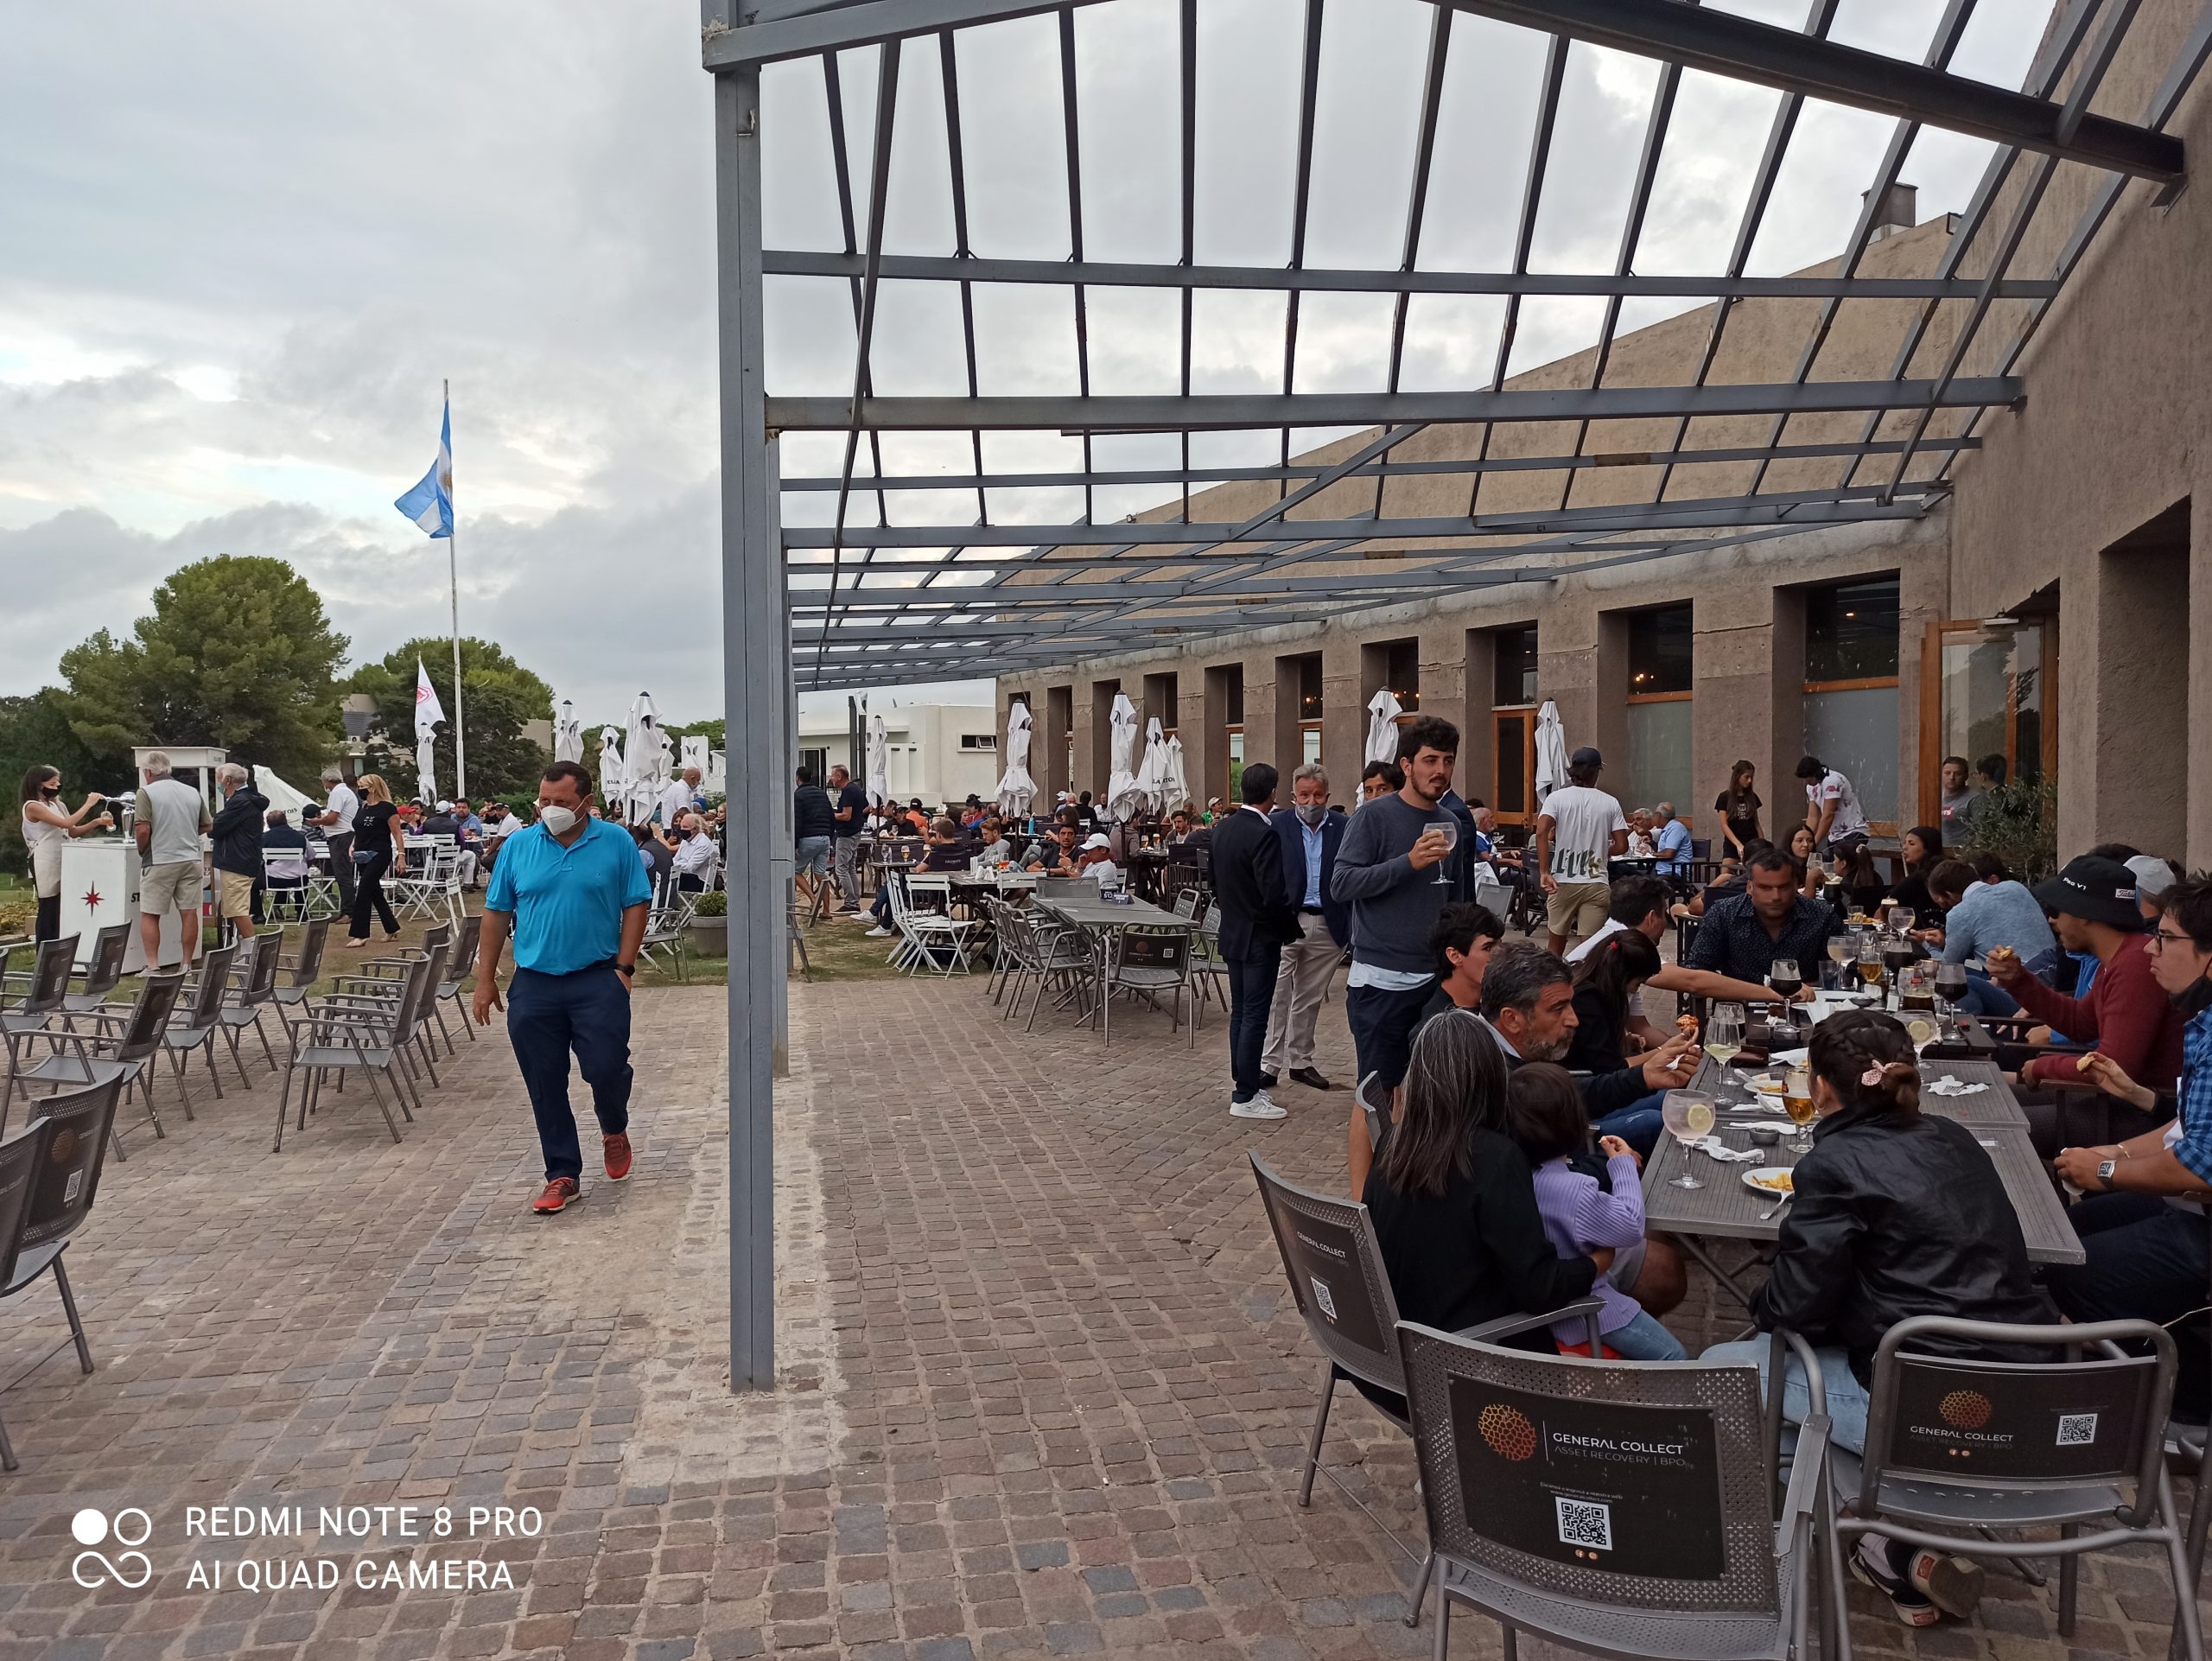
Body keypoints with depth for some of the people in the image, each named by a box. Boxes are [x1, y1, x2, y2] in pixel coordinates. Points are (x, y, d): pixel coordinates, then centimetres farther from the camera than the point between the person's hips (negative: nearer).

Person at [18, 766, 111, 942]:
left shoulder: (53, 805, 14)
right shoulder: (33, 807, -11)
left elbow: (73, 831, 12)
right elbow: (66, 823, -20)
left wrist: (97, 822, -2)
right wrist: (88, 804, -14)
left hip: (61, 863, 8)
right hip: (46, 865, -8)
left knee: (61, 913, 7)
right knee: (48, 912, -4)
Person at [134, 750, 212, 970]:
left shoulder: (146, 792, -7)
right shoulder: (192, 792, 8)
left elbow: (143, 830, -14)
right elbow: (206, 826, 14)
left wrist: (141, 851, 2)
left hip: (160, 861, -4)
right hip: (191, 860, 4)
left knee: (149, 915, 6)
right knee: (189, 913, 6)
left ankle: (153, 965, 3)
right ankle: (187, 964, 11)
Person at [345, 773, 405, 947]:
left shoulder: (387, 808, -10)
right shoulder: (362, 808, 14)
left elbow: (397, 834, -12)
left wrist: (401, 856, -17)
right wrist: (353, 846, 10)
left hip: (379, 855, -8)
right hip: (363, 857, 8)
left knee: (363, 892, -12)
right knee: (374, 893, 12)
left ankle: (359, 934, -10)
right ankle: (392, 928, 24)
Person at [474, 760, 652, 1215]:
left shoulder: (616, 843, -2)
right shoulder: (518, 846, 4)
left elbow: (636, 905, 0)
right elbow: (496, 915, 8)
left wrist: (624, 968, -8)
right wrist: (485, 981, 6)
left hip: (598, 980, -2)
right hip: (533, 984, 2)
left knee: (605, 1067, -8)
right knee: (545, 1087, 5)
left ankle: (615, 1130, 26)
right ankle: (562, 1176, 17)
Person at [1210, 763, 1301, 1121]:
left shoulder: (1222, 829, 5)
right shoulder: (1264, 835, -21)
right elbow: (1274, 894, -24)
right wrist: (1291, 929, -9)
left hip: (1232, 933, 8)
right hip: (1260, 938, -8)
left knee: (1240, 1013, 16)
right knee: (1255, 1017, -3)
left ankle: (1244, 1083, 25)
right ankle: (1246, 1097, 0)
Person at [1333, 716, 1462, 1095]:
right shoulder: (1373, 815, -7)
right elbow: (1341, 883, -16)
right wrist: (1409, 862, -24)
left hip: (1435, 978, 6)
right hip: (1381, 980, -6)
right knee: (1378, 1091, 0)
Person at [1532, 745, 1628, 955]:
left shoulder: (1557, 797, -1)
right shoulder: (1610, 803, 2)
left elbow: (1541, 833, -15)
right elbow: (1621, 846, 0)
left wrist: (1545, 873, -13)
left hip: (1562, 882, 0)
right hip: (1596, 883, 0)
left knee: (1557, 940, 16)